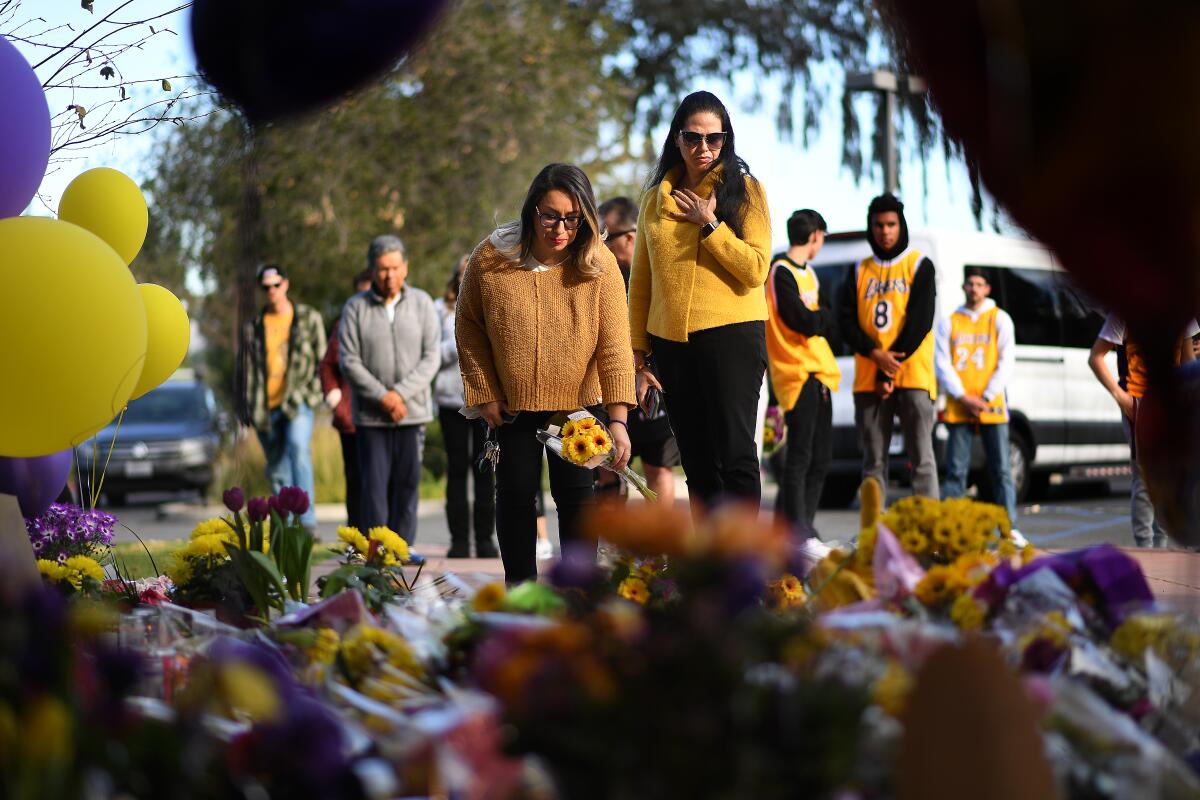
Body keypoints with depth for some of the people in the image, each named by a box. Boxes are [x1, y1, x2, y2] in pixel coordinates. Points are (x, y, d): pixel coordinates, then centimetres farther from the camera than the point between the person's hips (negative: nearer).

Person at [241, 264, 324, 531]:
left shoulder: (309, 318, 7)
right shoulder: (255, 326, 13)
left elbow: (322, 358, 8)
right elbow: (250, 367, 15)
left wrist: (314, 391, -2)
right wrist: (251, 406, 8)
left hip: (298, 402, -4)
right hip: (267, 408, 4)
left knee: (298, 448, -29)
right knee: (277, 470, 7)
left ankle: (307, 520, -33)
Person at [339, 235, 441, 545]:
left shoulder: (422, 303, 4)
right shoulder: (355, 308, 1)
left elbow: (431, 357, 0)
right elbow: (350, 362, -3)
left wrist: (400, 394, -12)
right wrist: (382, 397, -13)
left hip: (413, 411, 1)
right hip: (370, 415, -1)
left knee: (407, 484, 2)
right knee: (374, 486, -3)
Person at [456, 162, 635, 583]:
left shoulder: (599, 263, -16)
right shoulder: (489, 258, -13)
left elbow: (615, 343, -18)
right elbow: (468, 327, -1)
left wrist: (618, 418, -23)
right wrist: (484, 394, -4)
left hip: (576, 401, -1)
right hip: (511, 403, 1)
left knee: (575, 493, 0)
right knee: (516, 492, 5)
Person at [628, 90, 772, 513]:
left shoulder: (744, 190, 2)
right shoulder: (656, 197, 13)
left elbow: (755, 270, -9)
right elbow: (640, 283, 14)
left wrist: (709, 224, -12)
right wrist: (638, 354, 10)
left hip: (730, 335, -4)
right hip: (671, 342, 4)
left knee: (735, 457, -9)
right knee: (698, 465, 9)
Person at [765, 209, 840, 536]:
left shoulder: (806, 272, 21)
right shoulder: (781, 271, -10)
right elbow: (803, 321, -17)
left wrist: (819, 318, -3)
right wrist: (827, 317, 0)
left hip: (818, 374, 10)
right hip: (797, 374, -10)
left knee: (820, 457, 10)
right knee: (799, 457, -11)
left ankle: (801, 527, 16)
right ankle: (796, 533, -11)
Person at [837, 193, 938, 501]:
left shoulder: (920, 266, 5)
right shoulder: (860, 271, 15)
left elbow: (920, 321, -5)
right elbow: (846, 320, 5)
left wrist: (890, 370, -10)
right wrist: (876, 355, -12)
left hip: (913, 375, -3)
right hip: (868, 379, 3)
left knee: (921, 458, -6)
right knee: (874, 461, 3)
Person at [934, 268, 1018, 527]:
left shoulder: (999, 319, 8)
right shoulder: (948, 322, 11)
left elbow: (1007, 362, 1)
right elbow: (942, 364, 4)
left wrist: (986, 398, -9)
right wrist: (964, 398, -8)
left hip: (992, 406, -1)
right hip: (958, 407, 1)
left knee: (1001, 470, -2)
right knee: (956, 470, -1)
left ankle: (1009, 528, -1)